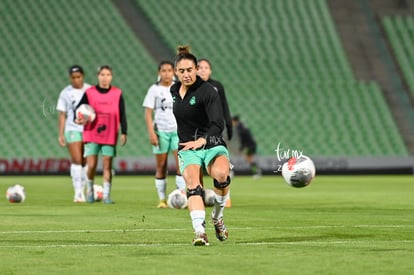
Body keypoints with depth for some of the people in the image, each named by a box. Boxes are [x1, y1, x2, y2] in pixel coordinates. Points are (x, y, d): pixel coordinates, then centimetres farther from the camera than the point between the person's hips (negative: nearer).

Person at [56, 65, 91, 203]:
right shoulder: (65, 93, 2)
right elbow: (62, 115, 4)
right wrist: (61, 134, -1)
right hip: (72, 129, -2)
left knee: (85, 161, 4)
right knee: (76, 160, -13)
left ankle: (82, 191, 17)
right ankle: (77, 192, -14)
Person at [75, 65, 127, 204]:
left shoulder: (117, 93, 3)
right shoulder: (89, 93, 1)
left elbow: (122, 115, 5)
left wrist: (124, 133, 0)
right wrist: (78, 119, -13)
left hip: (110, 136, 0)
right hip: (92, 135, 0)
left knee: (107, 166, 0)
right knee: (91, 166, -3)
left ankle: (106, 195, 6)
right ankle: (89, 191, 19)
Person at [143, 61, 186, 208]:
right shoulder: (154, 89, 0)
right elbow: (148, 113, -3)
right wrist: (151, 133, -11)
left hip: (178, 130, 1)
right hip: (161, 131, -1)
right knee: (161, 167, 2)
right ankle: (162, 200, 9)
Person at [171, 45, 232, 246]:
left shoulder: (207, 91, -10)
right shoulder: (174, 91, 10)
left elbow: (218, 124, -23)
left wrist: (201, 140, -39)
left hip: (212, 145, -4)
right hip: (188, 148, 4)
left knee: (221, 174, -34)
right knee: (193, 184, -26)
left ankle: (217, 217, -7)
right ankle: (200, 232, -41)